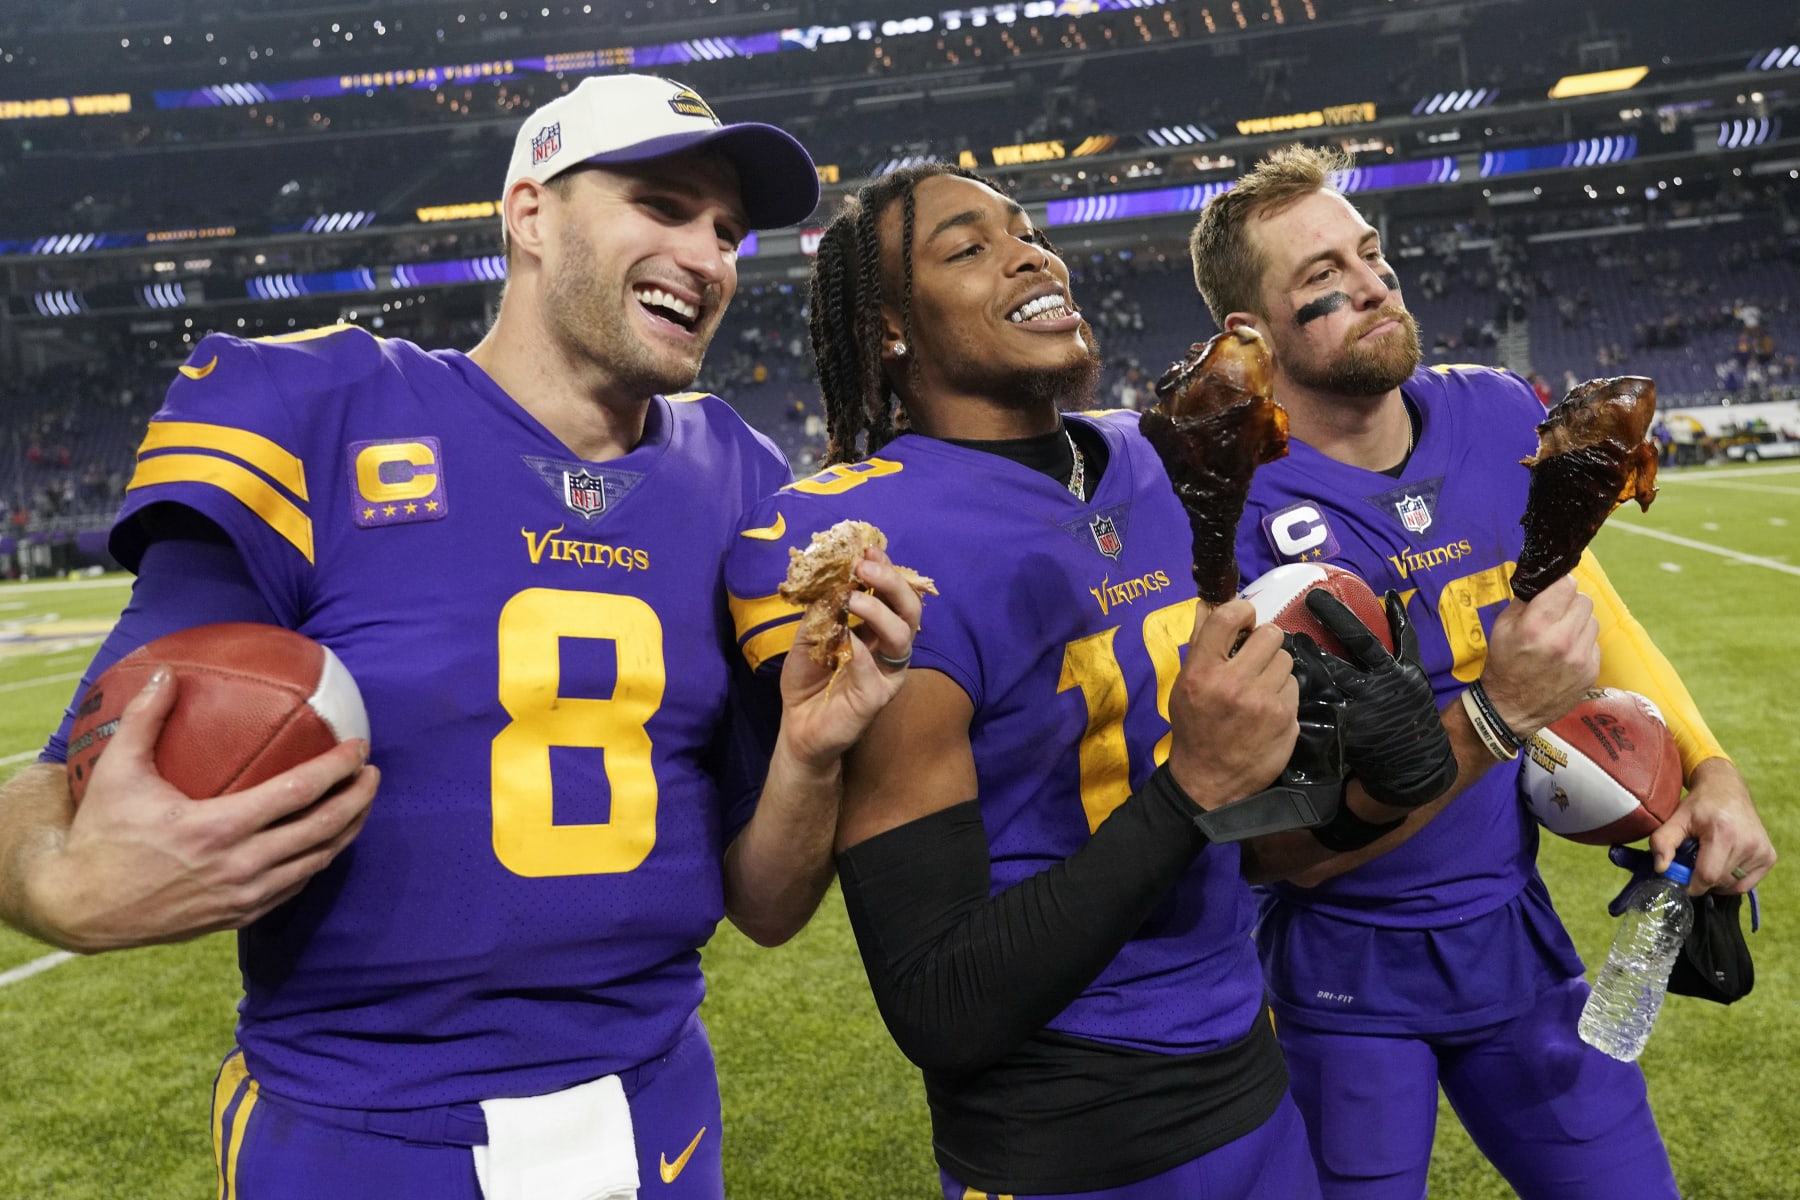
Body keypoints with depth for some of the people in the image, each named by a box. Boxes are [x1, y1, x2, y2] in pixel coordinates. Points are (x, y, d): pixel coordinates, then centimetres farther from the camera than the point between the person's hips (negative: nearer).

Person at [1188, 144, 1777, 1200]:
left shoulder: (1502, 417, -6)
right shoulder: (1233, 515, -24)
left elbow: (1592, 610, 11)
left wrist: (1709, 770, 0)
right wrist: (1495, 717, -33)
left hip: (1515, 929, 5)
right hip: (1349, 970, -5)